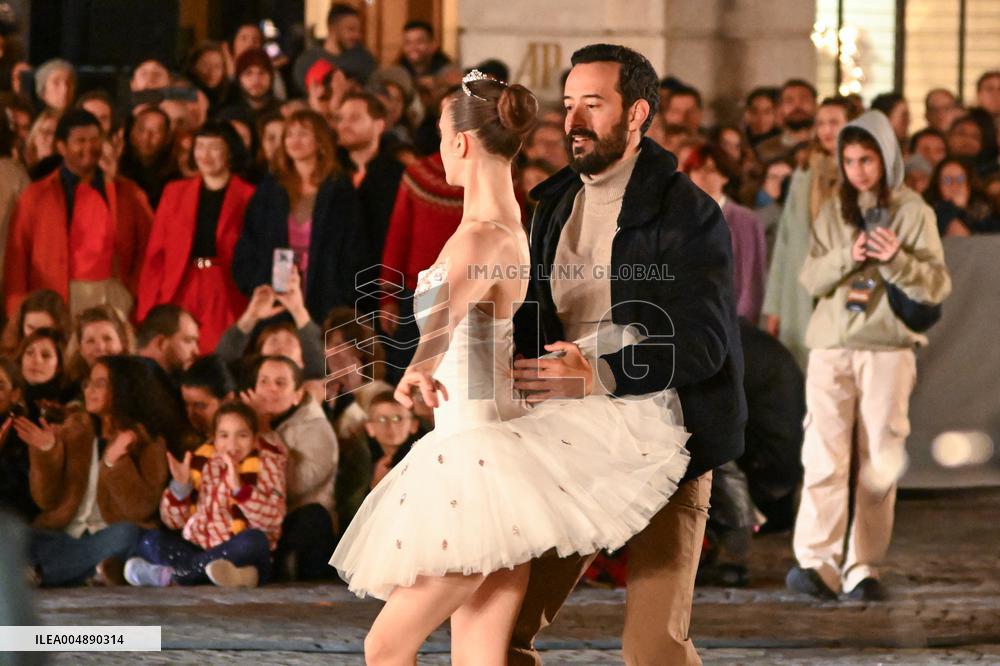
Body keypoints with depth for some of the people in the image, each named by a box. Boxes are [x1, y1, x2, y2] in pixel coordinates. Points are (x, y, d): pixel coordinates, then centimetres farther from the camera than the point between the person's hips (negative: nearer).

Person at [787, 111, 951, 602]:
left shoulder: (913, 212, 5)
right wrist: (848, 257, -12)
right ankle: (816, 562, -19)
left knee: (878, 461, 0)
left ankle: (863, 569, 4)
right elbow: (810, 278, 6)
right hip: (832, 345, 1)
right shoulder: (834, 213, 13)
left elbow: (938, 285, -1)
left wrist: (896, 260, -17)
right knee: (824, 453, -11)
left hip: (888, 346, -1)